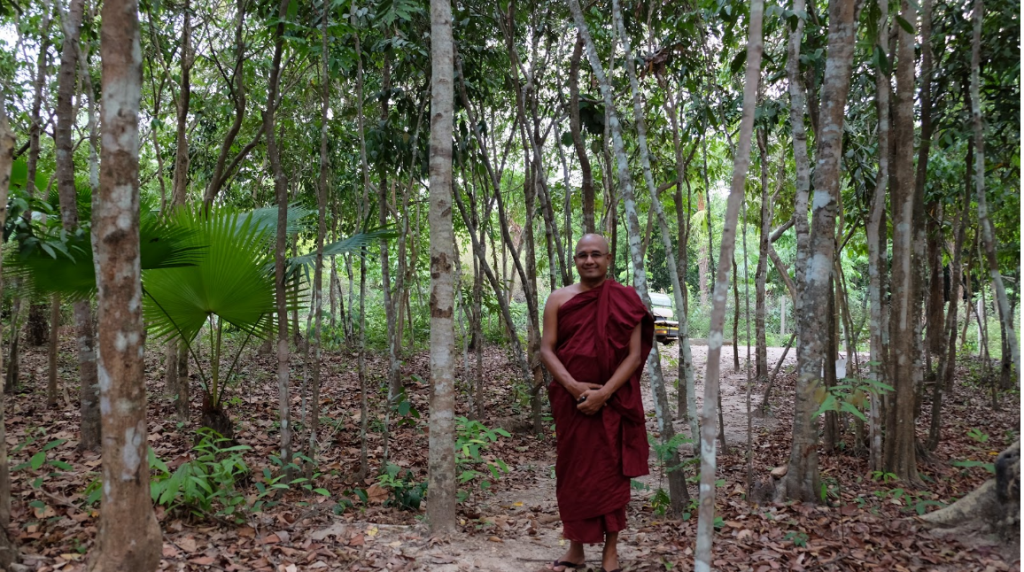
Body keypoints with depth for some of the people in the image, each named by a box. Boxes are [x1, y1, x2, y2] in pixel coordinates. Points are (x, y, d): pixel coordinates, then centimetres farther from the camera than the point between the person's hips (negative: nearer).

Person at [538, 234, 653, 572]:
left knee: (611, 472, 5)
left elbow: (634, 354, -6)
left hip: (613, 402, -2)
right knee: (572, 471, 8)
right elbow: (546, 349, -1)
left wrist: (604, 393, -17)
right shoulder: (559, 299, 3)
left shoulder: (626, 300, -2)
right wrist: (573, 386, -16)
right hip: (571, 400, 2)